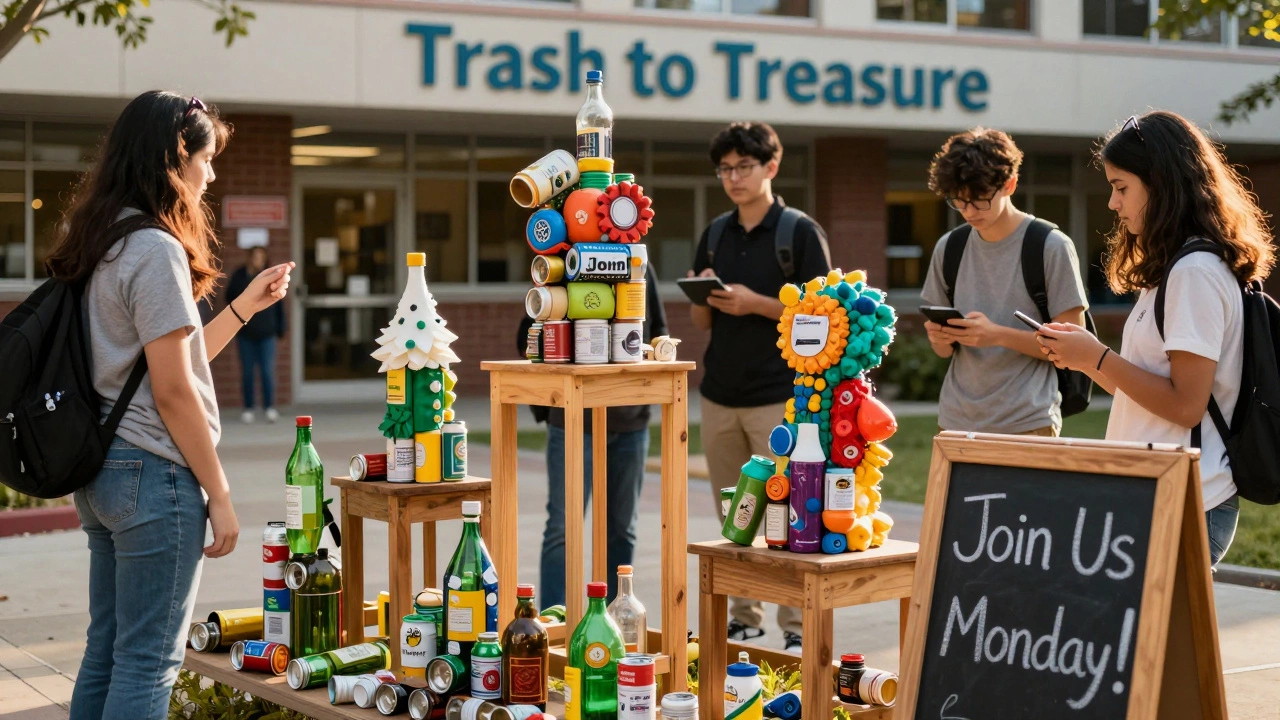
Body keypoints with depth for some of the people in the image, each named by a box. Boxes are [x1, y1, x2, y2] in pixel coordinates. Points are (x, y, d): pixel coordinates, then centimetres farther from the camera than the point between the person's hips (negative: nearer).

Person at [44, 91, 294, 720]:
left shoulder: (99, 248, 13)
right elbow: (173, 391, -16)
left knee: (105, 654, 14)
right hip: (154, 477, -9)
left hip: (101, 473, 9)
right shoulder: (157, 250, -15)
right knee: (147, 665, -2)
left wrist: (245, 306, 21)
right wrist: (219, 494, -10)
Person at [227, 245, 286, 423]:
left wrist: (280, 329, 5)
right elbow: (230, 299, 3)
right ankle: (248, 408, 11)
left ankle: (270, 407, 1)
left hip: (266, 334, 0)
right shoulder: (239, 277, -1)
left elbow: (279, 306, 6)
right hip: (245, 334, 0)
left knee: (267, 371, -5)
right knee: (247, 372, 5)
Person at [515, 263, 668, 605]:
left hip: (631, 419, 5)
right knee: (564, 528, -4)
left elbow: (658, 330, 16)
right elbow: (528, 337, -3)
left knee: (622, 529, 11)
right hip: (575, 420, -5)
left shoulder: (641, 271, 7)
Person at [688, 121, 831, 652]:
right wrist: (702, 296, -7)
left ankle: (797, 628, -1)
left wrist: (756, 303, -17)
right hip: (720, 393, 6)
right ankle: (743, 619, 18)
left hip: (778, 394, -5)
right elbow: (702, 322, 15)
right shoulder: (716, 234, 13)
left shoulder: (800, 232, -3)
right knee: (733, 520, 9)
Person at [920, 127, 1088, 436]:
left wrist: (997, 335, -19)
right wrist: (940, 338, -8)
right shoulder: (948, 248, 8)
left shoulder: (1051, 246, -6)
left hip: (1027, 424, -4)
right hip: (956, 420, 4)